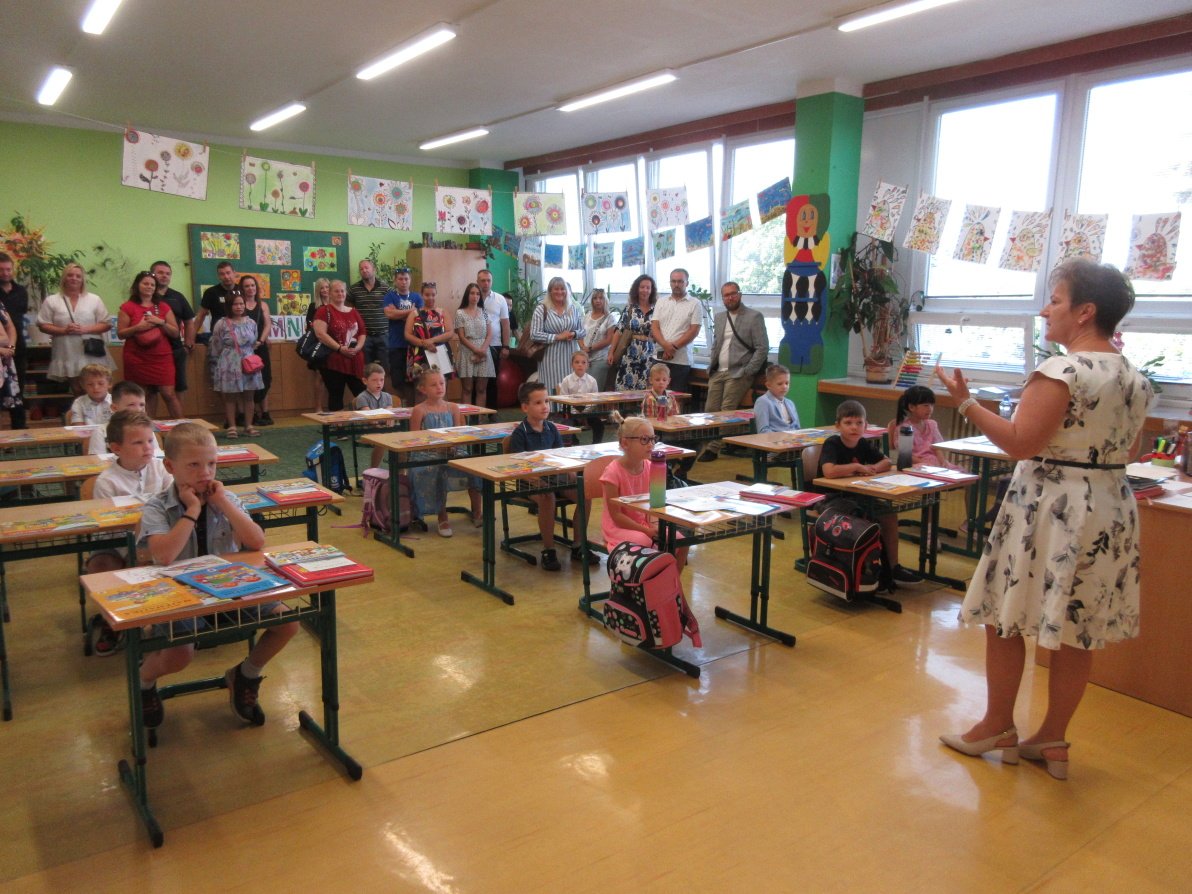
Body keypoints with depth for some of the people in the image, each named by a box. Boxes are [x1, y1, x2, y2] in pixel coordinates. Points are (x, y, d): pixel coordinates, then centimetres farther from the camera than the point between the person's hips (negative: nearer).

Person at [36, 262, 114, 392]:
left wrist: (85, 329, -13)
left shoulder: (94, 299, 5)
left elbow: (106, 324, 2)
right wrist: (63, 330, -14)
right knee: (77, 391, 9)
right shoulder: (51, 300, 5)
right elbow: (43, 325, 3)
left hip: (92, 355, 0)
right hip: (68, 356, 1)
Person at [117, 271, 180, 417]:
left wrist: (161, 323, -10)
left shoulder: (163, 307, 10)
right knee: (144, 395, 1)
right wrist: (138, 327, -15)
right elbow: (120, 333, 0)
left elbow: (175, 333, 7)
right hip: (138, 359, -1)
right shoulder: (127, 307, 3)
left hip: (162, 358, 1)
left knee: (169, 394, -5)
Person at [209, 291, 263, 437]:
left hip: (249, 364, 3)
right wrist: (226, 358, 6)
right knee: (230, 397, 3)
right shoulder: (222, 324, -7)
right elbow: (215, 347, -1)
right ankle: (232, 427, 9)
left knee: (248, 396, 7)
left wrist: (249, 358, 11)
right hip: (229, 366, -3)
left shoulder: (251, 323, 5)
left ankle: (249, 426, 14)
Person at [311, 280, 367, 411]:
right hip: (333, 361, -5)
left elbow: (362, 333, 16)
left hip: (355, 360, 5)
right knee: (336, 395, 1)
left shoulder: (354, 312, 16)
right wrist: (340, 348, -19)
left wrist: (357, 347, -5)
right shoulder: (324, 311, -2)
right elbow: (320, 334, -13)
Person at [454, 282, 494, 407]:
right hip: (467, 353, -3)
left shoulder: (483, 312, 10)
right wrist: (476, 350, -13)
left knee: (481, 389, 2)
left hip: (483, 353, 3)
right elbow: (461, 337, -4)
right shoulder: (460, 313, 1)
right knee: (467, 389, -2)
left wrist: (483, 350, -10)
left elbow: (489, 333, 6)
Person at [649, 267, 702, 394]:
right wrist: (665, 345, -13)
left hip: (681, 360, -3)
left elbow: (694, 331, -5)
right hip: (659, 357, 3)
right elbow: (654, 327, 5)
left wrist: (674, 347, -13)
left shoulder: (695, 304, 3)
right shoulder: (661, 302, 14)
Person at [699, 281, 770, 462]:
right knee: (710, 410, -4)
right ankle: (717, 444, 4)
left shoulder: (754, 317, -2)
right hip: (717, 373, 6)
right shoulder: (719, 318, 17)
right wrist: (711, 367, 10)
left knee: (726, 411, -14)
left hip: (738, 373, -6)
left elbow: (762, 348, -6)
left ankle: (713, 448, -11)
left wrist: (747, 372, -12)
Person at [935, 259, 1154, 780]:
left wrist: (965, 403, -14)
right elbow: (1128, 452, 16)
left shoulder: (1060, 372, -18)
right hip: (1110, 512, 8)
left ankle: (997, 728, 22)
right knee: (1077, 631, 13)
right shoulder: (1137, 380, 7)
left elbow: (1020, 444, -20)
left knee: (1004, 619, 9)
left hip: (1048, 510, -8)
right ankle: (1053, 741, 24)